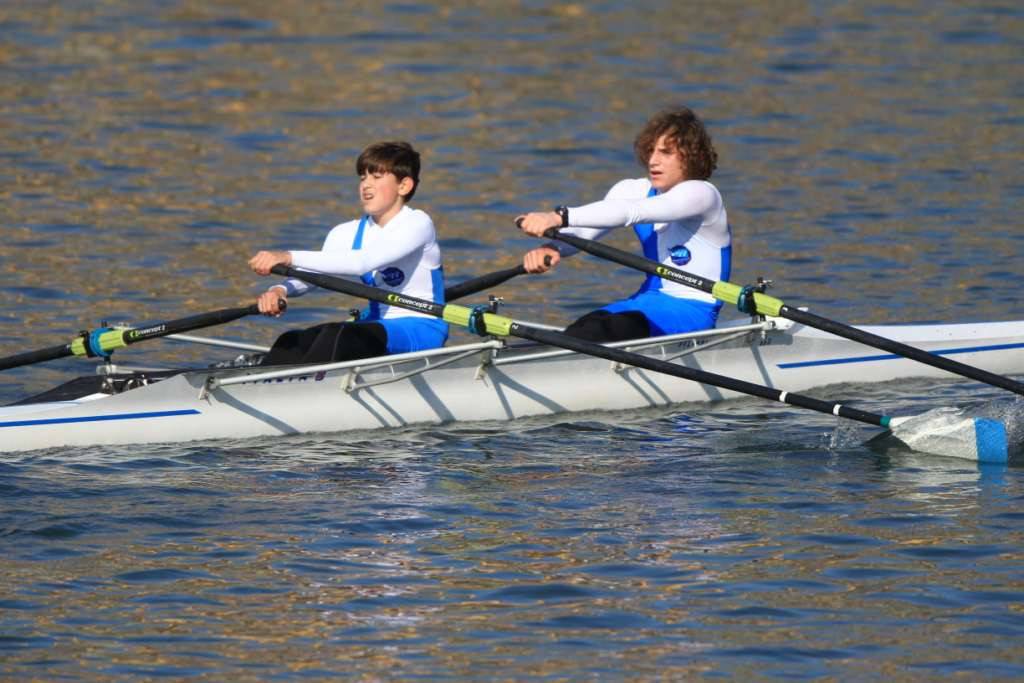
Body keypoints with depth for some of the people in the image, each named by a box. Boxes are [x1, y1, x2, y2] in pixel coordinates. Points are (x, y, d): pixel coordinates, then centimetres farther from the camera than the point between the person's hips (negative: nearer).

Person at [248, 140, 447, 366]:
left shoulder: (417, 223, -11)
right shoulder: (350, 233, 11)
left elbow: (362, 262, -27)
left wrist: (289, 258, -34)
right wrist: (279, 290, -30)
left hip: (421, 332, -7)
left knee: (336, 335, -33)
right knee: (293, 342, -17)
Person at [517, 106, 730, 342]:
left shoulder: (702, 194, -13)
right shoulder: (636, 190, 9)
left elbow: (630, 212, -29)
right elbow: (584, 232, -6)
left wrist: (561, 217, -40)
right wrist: (552, 247, -31)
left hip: (692, 312, -6)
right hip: (652, 299, 6)